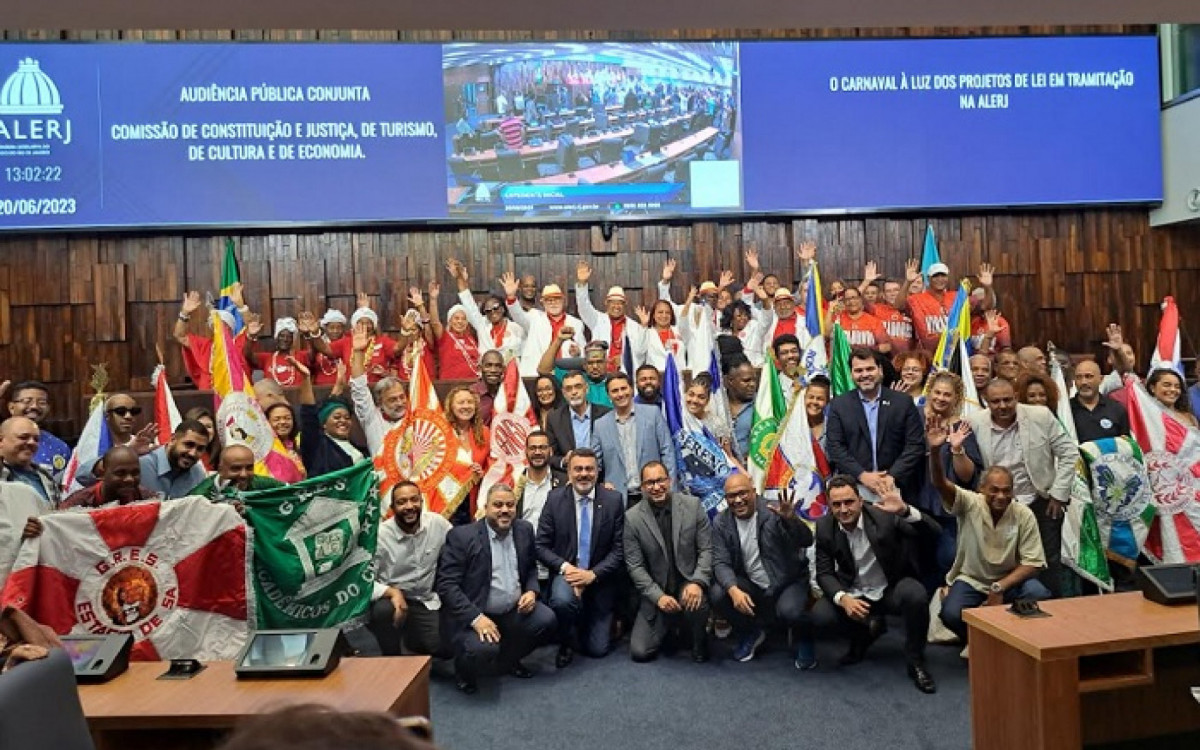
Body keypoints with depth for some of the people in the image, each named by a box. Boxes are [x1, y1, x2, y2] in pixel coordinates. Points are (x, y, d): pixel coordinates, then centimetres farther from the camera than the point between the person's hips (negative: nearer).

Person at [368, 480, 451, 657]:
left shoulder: (437, 523, -9)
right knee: (383, 610, -35)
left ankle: (412, 637, 23)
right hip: (390, 597, -2)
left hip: (426, 602, 2)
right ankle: (393, 660, -4)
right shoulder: (379, 535, -17)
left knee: (443, 648, -12)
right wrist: (391, 592, -32)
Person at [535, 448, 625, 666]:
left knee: (597, 649, 2)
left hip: (600, 580, 1)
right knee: (563, 600, -36)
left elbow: (620, 549, -5)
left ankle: (590, 622, 38)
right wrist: (565, 567, -20)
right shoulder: (555, 499, -5)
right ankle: (566, 644, -3)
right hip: (566, 573, -1)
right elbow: (541, 546, -4)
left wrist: (593, 574, -16)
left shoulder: (613, 500, -5)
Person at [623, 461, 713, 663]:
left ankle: (699, 642, 2)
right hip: (656, 591, 1)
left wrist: (697, 582, -20)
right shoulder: (632, 518, -9)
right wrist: (659, 596, -17)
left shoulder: (693, 505, -6)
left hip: (688, 583, 0)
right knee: (639, 652, -8)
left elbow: (706, 549, -4)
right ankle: (667, 626, 26)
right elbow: (635, 566, -6)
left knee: (696, 605, -34)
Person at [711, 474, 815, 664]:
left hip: (787, 582, -3)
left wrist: (792, 519, -43)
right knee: (717, 594, -21)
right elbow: (721, 563, -8)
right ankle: (750, 633, 10)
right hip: (750, 585, 4)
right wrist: (734, 590, -27)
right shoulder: (721, 523, -4)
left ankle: (806, 638, 8)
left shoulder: (774, 513, -15)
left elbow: (807, 541, -23)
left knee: (789, 612, -32)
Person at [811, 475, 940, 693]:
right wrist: (842, 598, -27)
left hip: (891, 590, -2)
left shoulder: (884, 515, -18)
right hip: (853, 595, 3)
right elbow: (824, 573, -6)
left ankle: (916, 662, -9)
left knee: (915, 594, -34)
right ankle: (867, 629, 11)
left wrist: (905, 510, -44)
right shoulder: (824, 527, -9)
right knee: (820, 615, -24)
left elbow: (934, 533, -25)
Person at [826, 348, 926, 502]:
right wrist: (862, 475, -12)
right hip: (853, 490, 0)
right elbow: (834, 447, -1)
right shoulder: (839, 405, 4)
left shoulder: (903, 401, 4)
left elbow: (915, 445, 0)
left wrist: (892, 476, -11)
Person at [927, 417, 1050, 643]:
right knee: (951, 614, -27)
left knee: (1040, 597, -29)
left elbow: (1032, 563, -8)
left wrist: (999, 587, -20)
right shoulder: (970, 504, -14)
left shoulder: (1024, 515, -10)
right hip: (970, 580, -1)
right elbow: (940, 484, -32)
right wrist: (935, 450, -51)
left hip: (1010, 580, 1)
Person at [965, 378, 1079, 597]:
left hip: (1039, 502, 0)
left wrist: (1059, 494, -3)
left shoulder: (1041, 416, -7)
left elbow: (1068, 453, -1)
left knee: (1050, 564, 8)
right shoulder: (974, 423, -7)